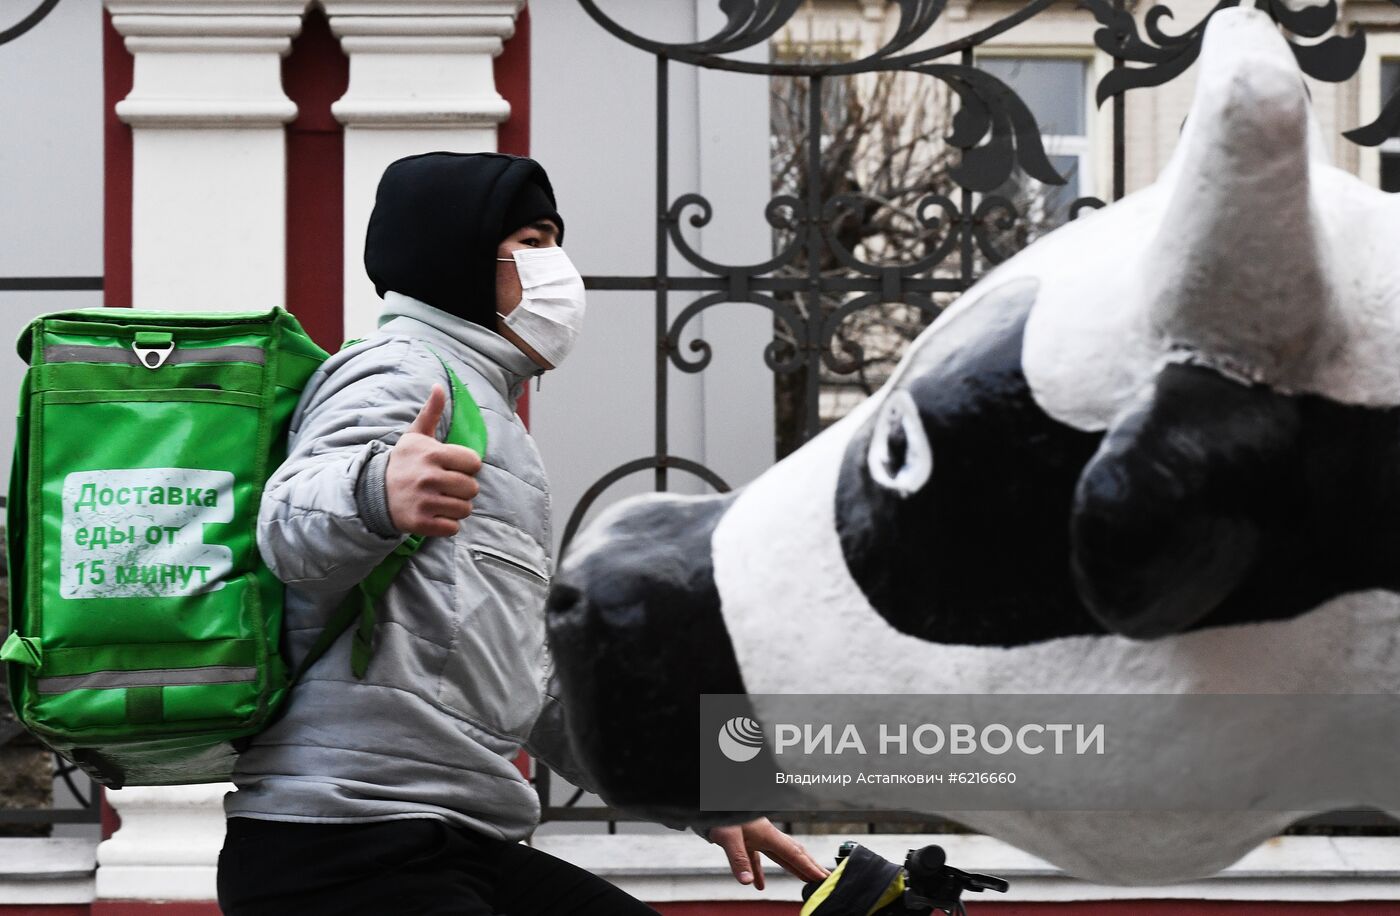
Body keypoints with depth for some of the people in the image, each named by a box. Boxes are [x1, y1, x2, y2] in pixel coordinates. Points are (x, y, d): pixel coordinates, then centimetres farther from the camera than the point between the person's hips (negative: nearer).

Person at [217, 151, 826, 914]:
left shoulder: (490, 410, 29)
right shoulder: (398, 369, -1)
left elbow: (538, 681, 32)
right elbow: (292, 523, -24)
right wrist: (374, 492, -46)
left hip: (467, 850, 10)